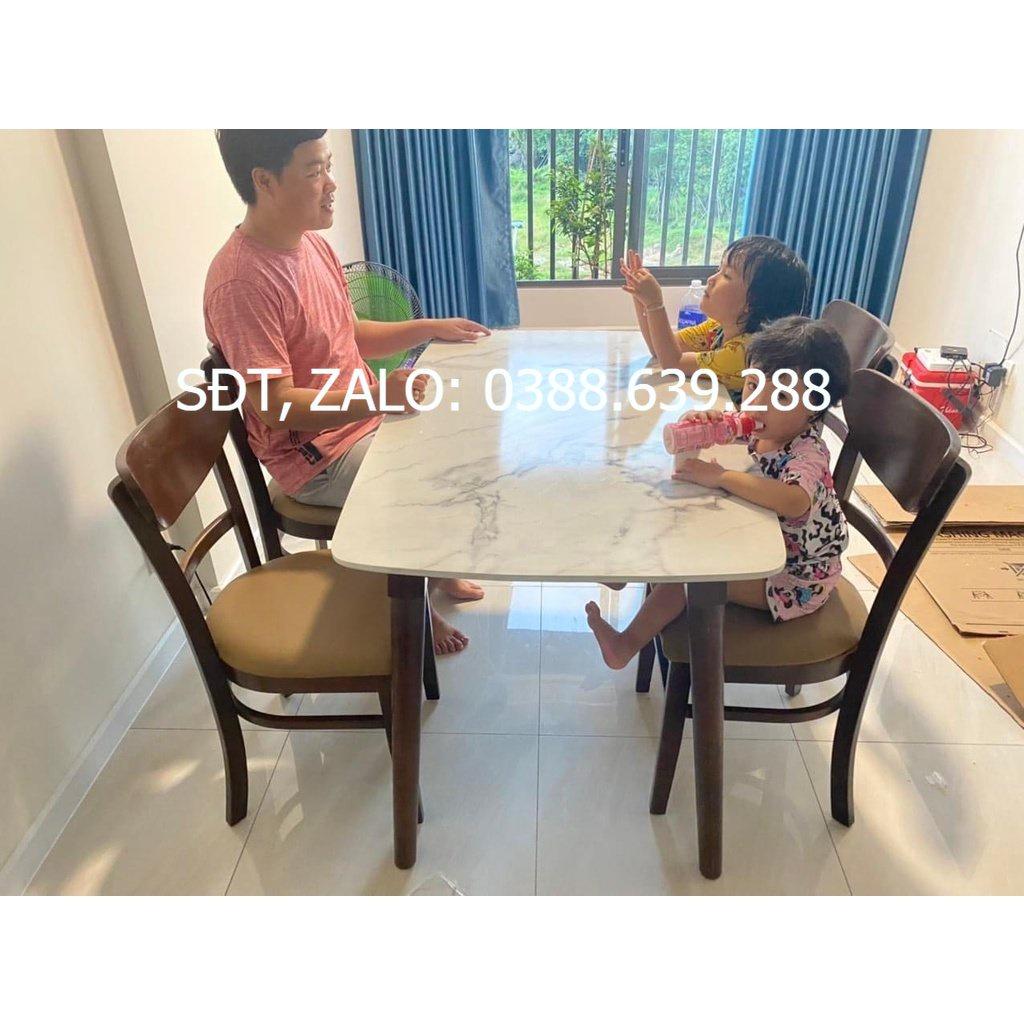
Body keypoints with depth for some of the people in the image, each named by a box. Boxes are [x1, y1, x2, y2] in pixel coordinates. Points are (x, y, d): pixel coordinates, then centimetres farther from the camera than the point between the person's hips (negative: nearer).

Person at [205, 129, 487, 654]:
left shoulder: (310, 244, 3)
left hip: (363, 419, 9)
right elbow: (276, 405, -28)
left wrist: (430, 328, 1)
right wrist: (375, 398, -40)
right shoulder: (240, 281, -25)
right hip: (316, 455, -9)